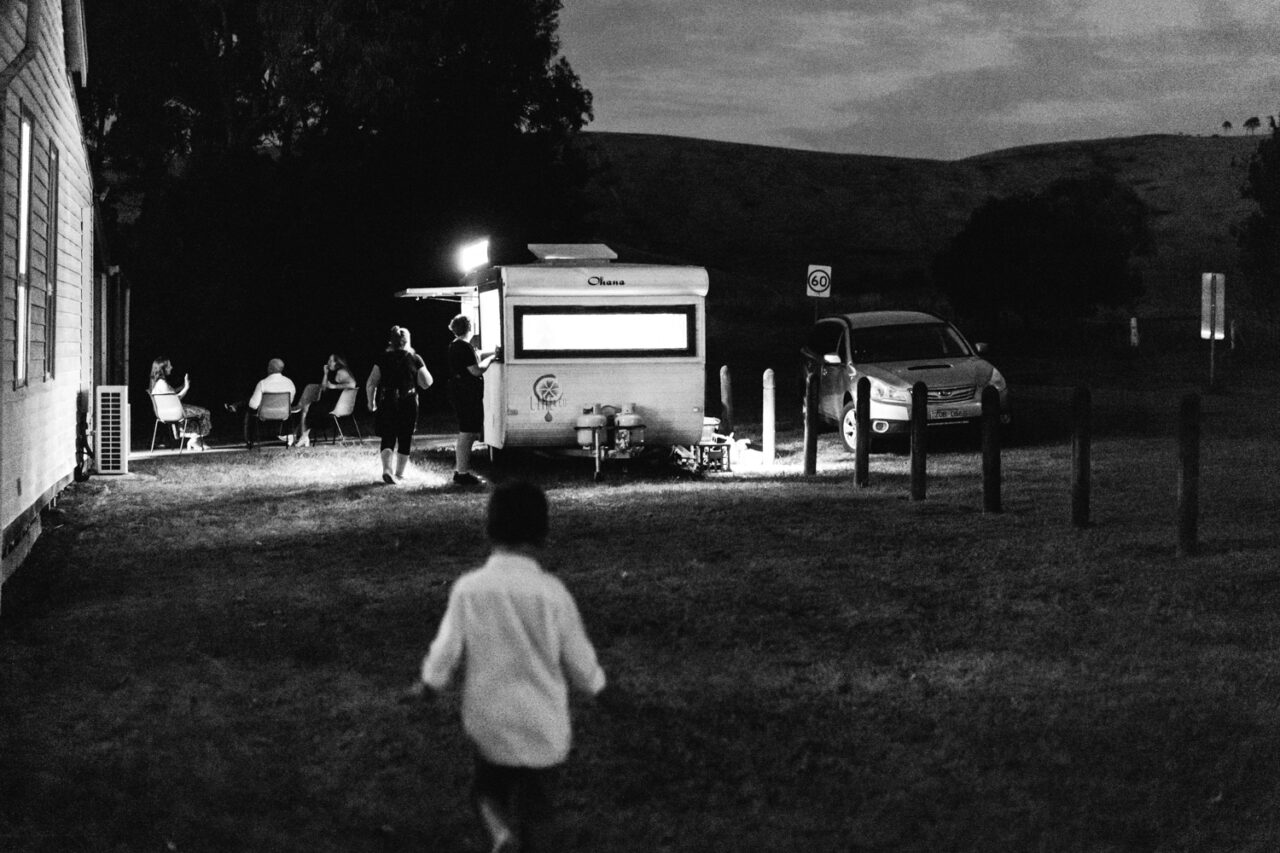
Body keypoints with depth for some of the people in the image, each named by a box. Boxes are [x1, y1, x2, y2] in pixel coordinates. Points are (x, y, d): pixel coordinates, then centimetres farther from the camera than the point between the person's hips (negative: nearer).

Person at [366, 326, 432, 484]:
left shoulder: (383, 358, 1)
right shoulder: (414, 359, -1)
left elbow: (371, 384, -2)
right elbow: (426, 383, -2)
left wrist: (371, 402, 10)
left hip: (386, 404, 1)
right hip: (408, 404, 0)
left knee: (387, 438, 7)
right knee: (405, 439, 11)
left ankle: (387, 469, -14)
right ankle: (399, 474, 14)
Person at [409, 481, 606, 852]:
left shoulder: (468, 589, -13)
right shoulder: (551, 592, -15)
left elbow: (444, 656, -5)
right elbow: (581, 665, -8)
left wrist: (425, 685, 16)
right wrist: (595, 682, 15)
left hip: (488, 725, 1)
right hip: (542, 730, -1)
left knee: (488, 789, 24)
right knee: (534, 816, 15)